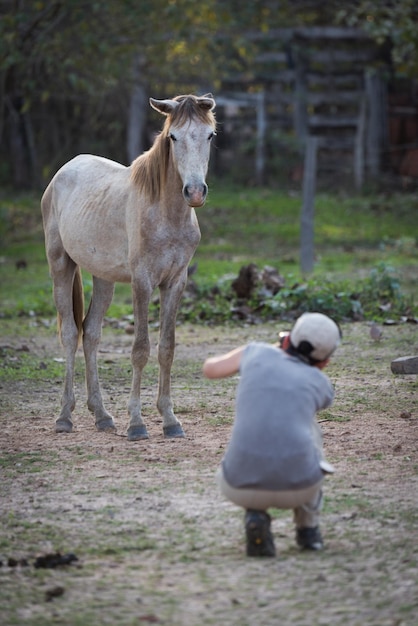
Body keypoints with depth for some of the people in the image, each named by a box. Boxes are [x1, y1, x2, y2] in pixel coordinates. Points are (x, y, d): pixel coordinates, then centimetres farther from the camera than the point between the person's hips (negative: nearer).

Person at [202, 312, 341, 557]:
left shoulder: (257, 352, 14)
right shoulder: (323, 385, 16)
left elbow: (210, 369, 35)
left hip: (242, 487, 0)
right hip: (299, 485, 0)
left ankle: (256, 515, 9)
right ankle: (307, 529, 32)